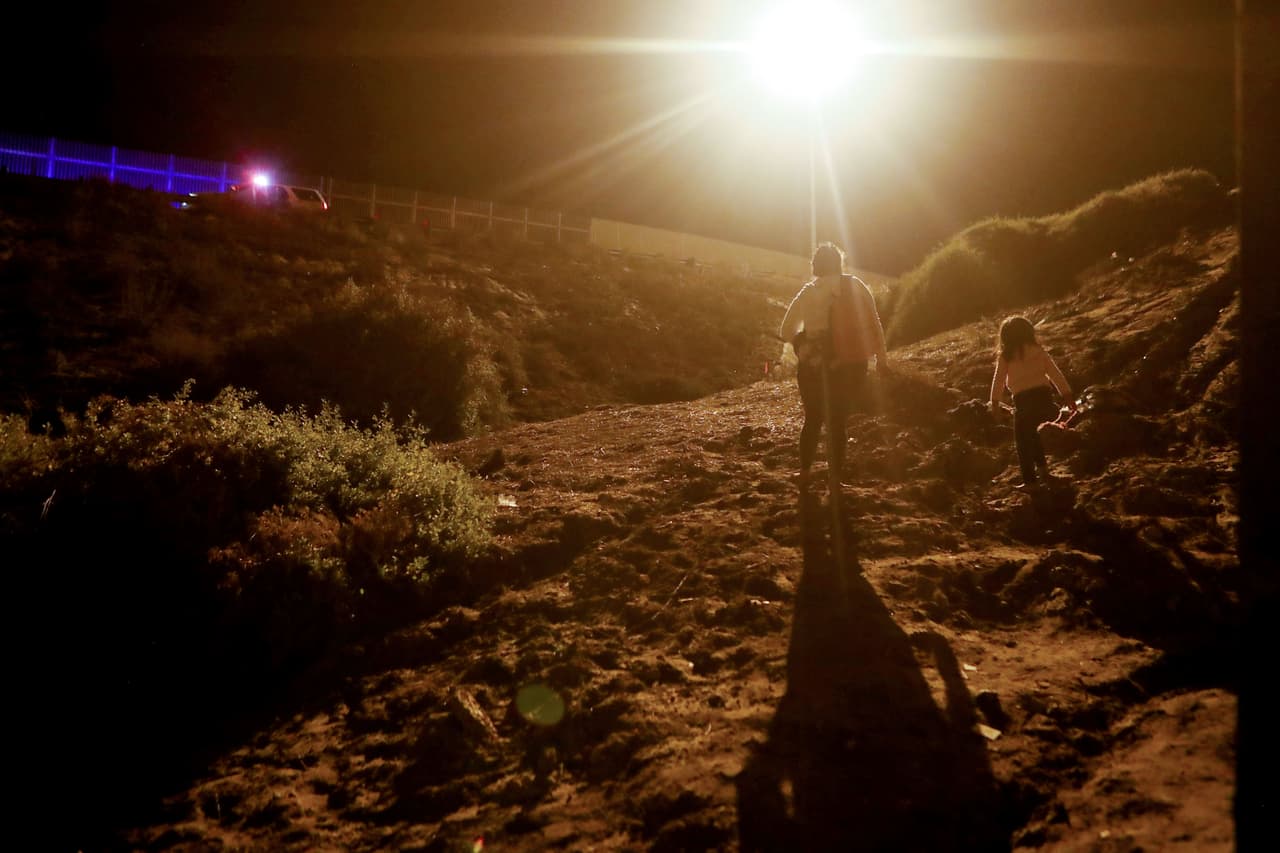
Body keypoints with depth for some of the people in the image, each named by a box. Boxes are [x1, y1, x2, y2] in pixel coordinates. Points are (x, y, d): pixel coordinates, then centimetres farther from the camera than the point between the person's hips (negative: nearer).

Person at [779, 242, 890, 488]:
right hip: (847, 367, -1)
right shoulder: (854, 286, -2)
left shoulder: (807, 292, 0)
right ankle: (835, 478, 15)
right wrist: (881, 358, 1)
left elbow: (786, 332, 1)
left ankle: (805, 474, 22)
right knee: (838, 423, 11)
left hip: (812, 367, 1)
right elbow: (873, 324, -5)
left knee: (813, 419, 19)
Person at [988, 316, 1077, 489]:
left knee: (1023, 440, 7)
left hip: (1024, 399, -4)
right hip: (1044, 394, 5)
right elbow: (1056, 373, 9)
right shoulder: (1038, 350, 10)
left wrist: (995, 401, 14)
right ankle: (1042, 466, 29)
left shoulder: (1006, 356, 0)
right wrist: (1068, 395, 12)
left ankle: (1030, 479, 8)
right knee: (1031, 433, 28)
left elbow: (998, 380, 4)